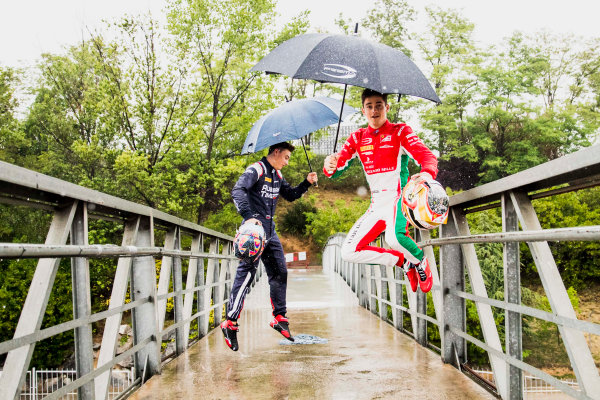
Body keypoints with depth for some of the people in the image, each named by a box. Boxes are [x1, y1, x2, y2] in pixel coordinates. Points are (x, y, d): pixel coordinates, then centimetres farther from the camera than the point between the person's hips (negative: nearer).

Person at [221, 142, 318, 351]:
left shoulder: (277, 175, 17)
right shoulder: (256, 170, -10)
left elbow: (290, 195, 29)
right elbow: (238, 191, -24)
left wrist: (307, 183, 12)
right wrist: (248, 216, -37)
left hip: (270, 231, 9)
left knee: (279, 272, 11)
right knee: (246, 272, -12)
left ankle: (279, 317, 22)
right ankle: (230, 322, -10)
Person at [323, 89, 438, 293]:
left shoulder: (400, 132, -1)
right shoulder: (357, 138, 11)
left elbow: (426, 155, -15)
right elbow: (339, 164, 2)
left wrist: (427, 173, -41)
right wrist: (329, 166, -25)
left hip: (398, 197, -6)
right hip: (377, 205, 6)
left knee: (394, 236, -37)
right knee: (349, 252, 0)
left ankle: (419, 260, -1)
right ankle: (402, 261, 17)